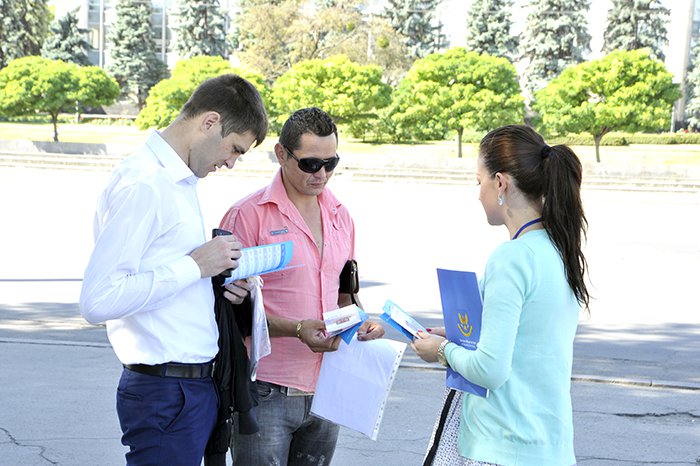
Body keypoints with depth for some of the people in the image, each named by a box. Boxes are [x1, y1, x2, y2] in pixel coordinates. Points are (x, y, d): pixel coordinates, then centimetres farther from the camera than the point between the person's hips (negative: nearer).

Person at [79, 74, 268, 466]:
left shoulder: (180, 180, 13)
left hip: (196, 386, 10)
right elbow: (98, 300, -24)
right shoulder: (143, 184, -17)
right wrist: (195, 266, -19)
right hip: (166, 393, -10)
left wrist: (214, 283, 5)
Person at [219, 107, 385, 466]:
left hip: (325, 391, 6)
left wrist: (361, 321, 2)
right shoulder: (249, 215, -8)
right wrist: (298, 329, -21)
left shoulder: (340, 216, 12)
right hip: (267, 394, -6)